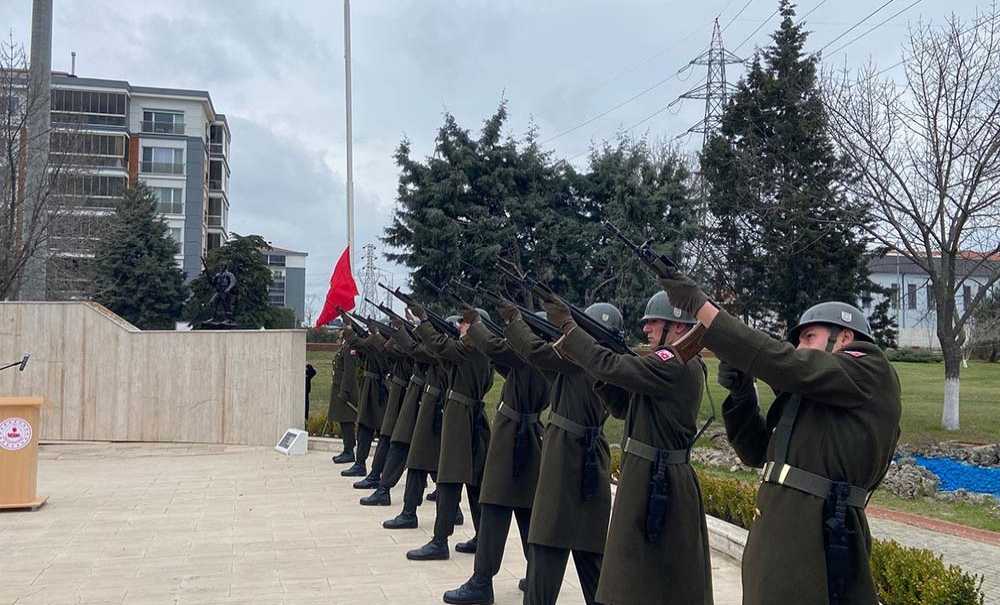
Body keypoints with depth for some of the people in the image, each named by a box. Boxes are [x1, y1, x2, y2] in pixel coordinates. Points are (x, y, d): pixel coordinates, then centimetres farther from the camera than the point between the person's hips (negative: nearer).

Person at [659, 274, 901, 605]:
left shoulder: (871, 372, -4)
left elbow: (783, 363, -16)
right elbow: (757, 450, 20)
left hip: (815, 545, -8)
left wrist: (699, 304, -14)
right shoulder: (815, 392, 20)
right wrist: (741, 392, 2)